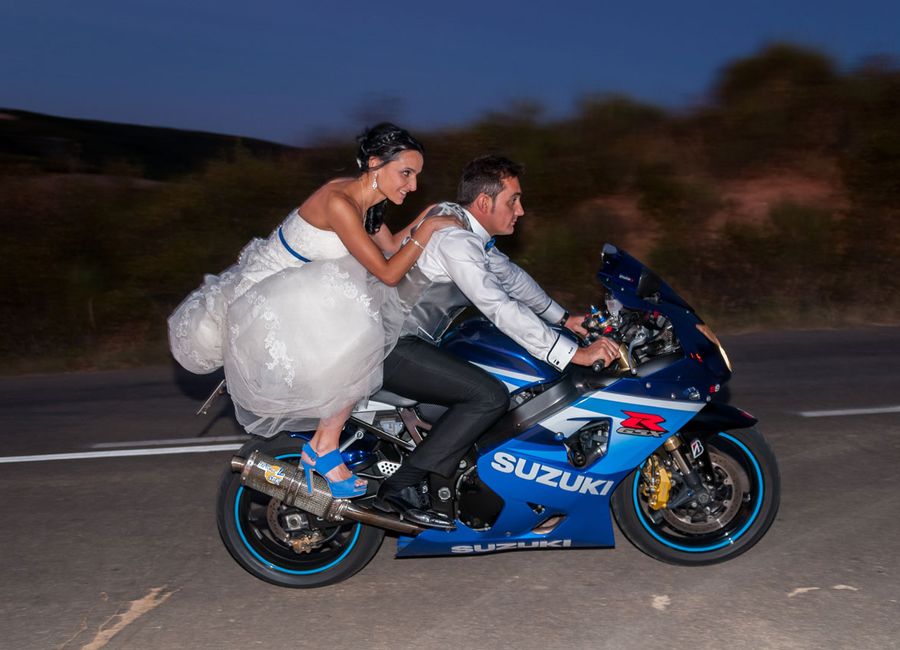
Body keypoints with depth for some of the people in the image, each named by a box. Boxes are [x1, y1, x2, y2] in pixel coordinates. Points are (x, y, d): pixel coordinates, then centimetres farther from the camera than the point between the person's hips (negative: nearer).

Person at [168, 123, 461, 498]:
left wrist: (425, 219, 3)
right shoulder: (338, 201, -26)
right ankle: (323, 448, -7)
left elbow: (391, 246, 15)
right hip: (263, 298, -10)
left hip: (292, 294, 10)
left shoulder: (366, 200, 1)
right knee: (354, 346, -20)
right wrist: (428, 230, -20)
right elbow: (388, 273, -26)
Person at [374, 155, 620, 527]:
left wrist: (562, 318, 13)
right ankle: (402, 486, -15)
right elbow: (502, 309, -28)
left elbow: (509, 274, 19)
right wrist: (574, 354, -27)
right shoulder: (455, 238, -22)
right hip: (390, 349, -11)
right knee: (490, 396, -19)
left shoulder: (457, 218, 9)